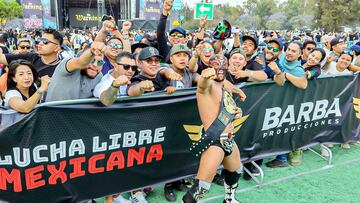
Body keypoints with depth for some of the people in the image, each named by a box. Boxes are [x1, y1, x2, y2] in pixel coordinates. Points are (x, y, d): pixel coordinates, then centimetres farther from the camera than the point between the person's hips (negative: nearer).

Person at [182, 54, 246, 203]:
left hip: (229, 140, 9)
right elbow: (202, 85, -36)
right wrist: (205, 76, -59)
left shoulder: (226, 90, 16)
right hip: (214, 140, -9)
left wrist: (237, 112, 8)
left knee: (236, 172, 30)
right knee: (201, 187, -19)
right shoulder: (209, 85, -10)